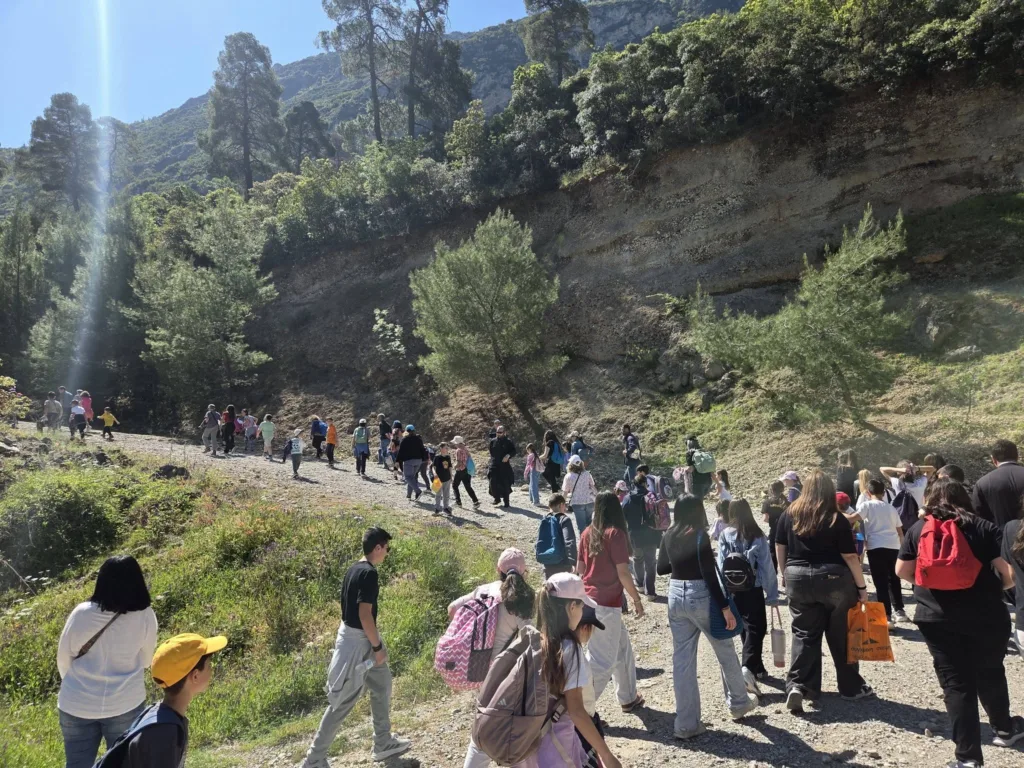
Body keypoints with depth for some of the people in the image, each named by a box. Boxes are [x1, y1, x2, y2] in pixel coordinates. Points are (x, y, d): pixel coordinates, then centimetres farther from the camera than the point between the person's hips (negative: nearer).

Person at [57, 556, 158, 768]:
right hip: (125, 704, -1)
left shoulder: (81, 613, -10)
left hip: (77, 704, 2)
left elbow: (63, 658, 2)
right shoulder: (145, 617, -13)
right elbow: (146, 661, 1)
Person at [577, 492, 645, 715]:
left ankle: (628, 698, 34)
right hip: (607, 603, -8)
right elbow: (623, 573, -14)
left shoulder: (587, 533, 6)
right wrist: (637, 599, -2)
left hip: (589, 599, 8)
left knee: (623, 647, 22)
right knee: (603, 660, 1)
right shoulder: (616, 533, -13)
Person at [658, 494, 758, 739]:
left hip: (676, 596, 5)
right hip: (700, 597, -5)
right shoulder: (699, 535, -14)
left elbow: (661, 568, 14)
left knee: (682, 659, 8)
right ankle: (739, 703, 36)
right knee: (725, 650, 18)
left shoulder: (669, 536, 4)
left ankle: (686, 723, 12)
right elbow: (709, 575, -17)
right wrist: (725, 607, -13)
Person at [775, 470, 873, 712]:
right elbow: (850, 557, -8)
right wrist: (862, 586, 1)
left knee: (805, 634, 9)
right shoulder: (837, 519, -8)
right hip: (834, 579, -2)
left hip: (798, 579, 2)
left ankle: (797, 685, -3)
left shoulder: (789, 515, 2)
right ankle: (851, 687, 26)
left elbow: (780, 547, 8)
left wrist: (785, 574, 19)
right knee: (842, 635, 13)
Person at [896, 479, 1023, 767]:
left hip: (937, 618, -1)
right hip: (985, 616, 1)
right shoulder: (984, 527, -1)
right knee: (990, 673, 24)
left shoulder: (918, 530, 2)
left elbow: (902, 571, 1)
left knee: (955, 683, 6)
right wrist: (992, 588, 14)